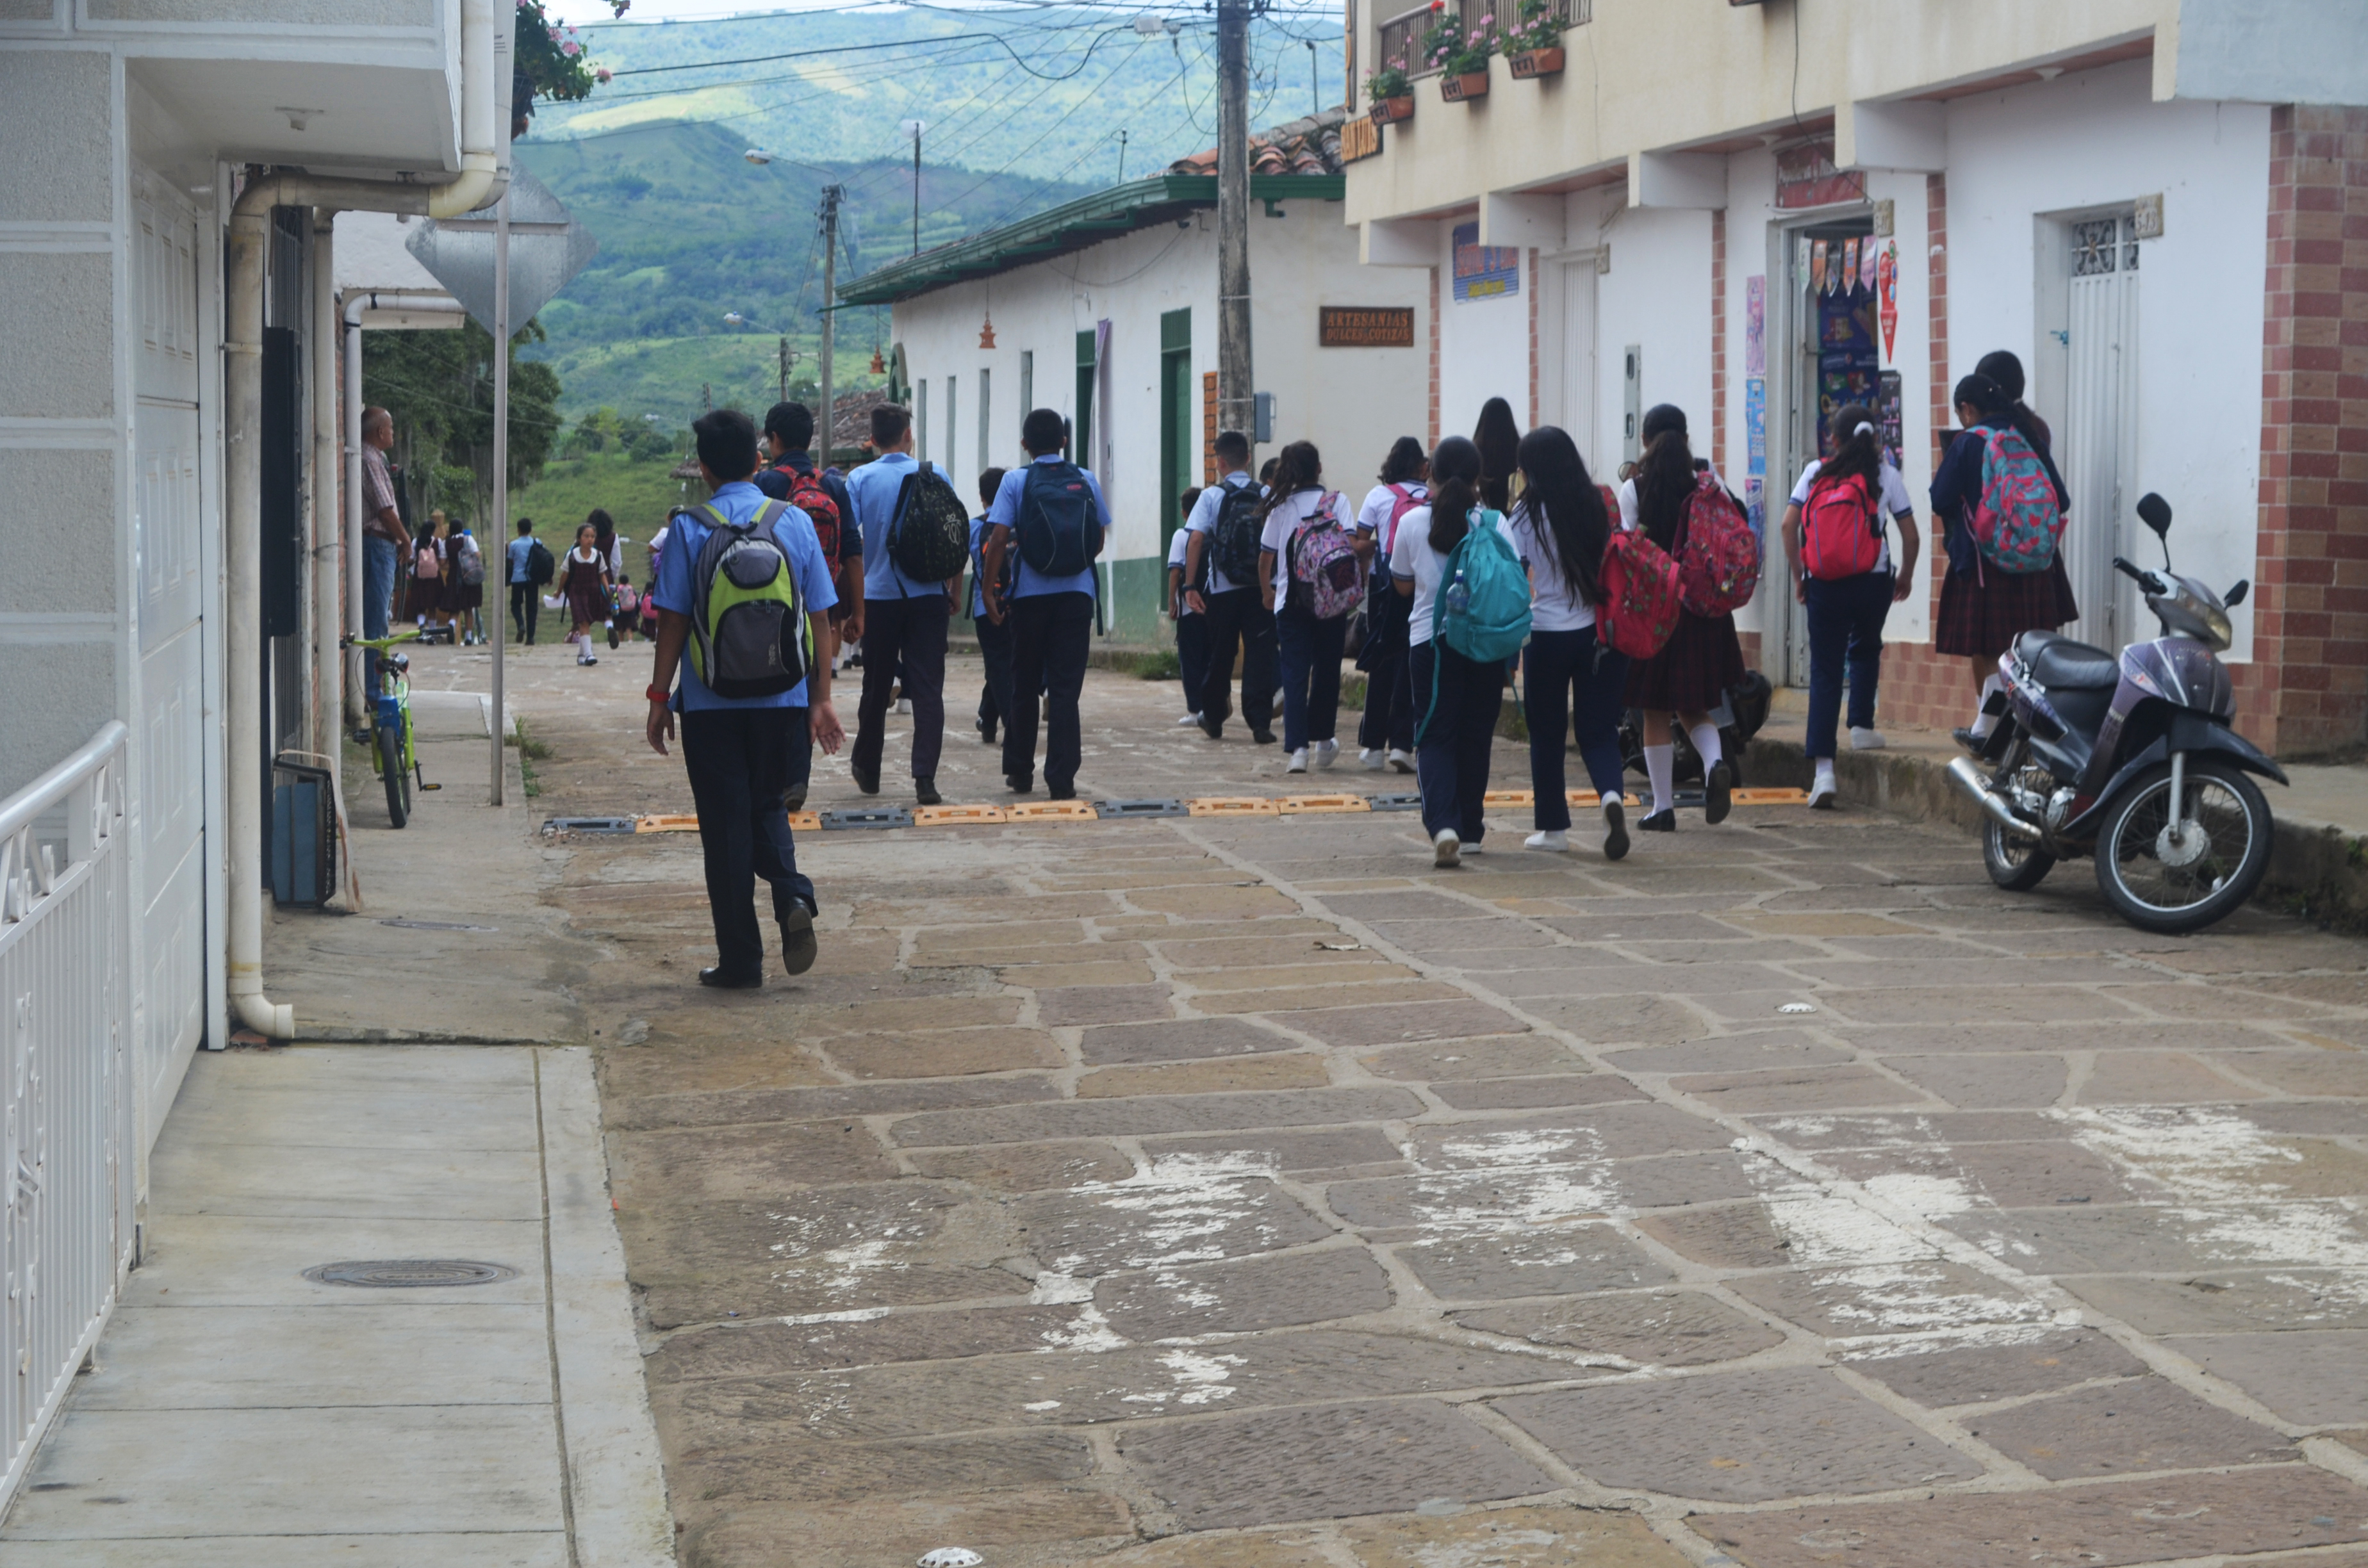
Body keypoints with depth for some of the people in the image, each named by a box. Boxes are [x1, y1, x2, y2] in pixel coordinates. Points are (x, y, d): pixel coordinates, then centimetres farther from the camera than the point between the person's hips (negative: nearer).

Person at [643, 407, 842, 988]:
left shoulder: (689, 529, -6)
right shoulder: (795, 523, 1)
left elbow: (673, 619, -6)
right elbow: (819, 618, 2)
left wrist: (659, 696, 1)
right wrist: (821, 697, 7)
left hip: (711, 702, -2)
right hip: (783, 699, 2)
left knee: (725, 822, 5)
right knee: (768, 808, 19)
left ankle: (740, 959, 6)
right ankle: (794, 897, -9)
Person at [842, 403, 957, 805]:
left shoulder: (860, 480, -1)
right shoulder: (934, 475, 0)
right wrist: (955, 589, 10)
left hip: (878, 595, 1)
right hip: (929, 596, -1)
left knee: (877, 686, 14)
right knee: (928, 688, -2)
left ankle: (867, 769, 29)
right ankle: (925, 778, -12)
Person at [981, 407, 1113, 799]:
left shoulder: (1015, 482, -3)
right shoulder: (1086, 481, 3)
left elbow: (998, 539, -10)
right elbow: (1100, 539, 9)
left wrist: (990, 590, -3)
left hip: (1030, 594, -1)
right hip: (1076, 593, 1)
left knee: (1024, 685, 13)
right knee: (1066, 686, 1)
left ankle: (1019, 773, 21)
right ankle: (1061, 780, -4)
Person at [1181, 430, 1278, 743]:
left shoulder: (1211, 496, -3)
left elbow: (1196, 540, -11)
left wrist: (1190, 586, -9)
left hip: (1222, 588, 0)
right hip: (1260, 586, 0)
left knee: (1221, 655, 12)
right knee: (1259, 653, 0)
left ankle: (1213, 719, 25)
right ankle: (1260, 723, -8)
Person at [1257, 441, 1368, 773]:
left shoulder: (1281, 506, 5)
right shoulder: (1334, 501, -2)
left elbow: (1265, 556, 7)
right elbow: (1352, 545, -14)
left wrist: (1267, 592, 23)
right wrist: (1369, 547, 8)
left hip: (1289, 602, 1)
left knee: (1294, 673, -1)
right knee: (1326, 669, 14)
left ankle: (1297, 748, -12)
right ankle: (1322, 740, 23)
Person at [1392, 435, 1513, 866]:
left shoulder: (1412, 522, -3)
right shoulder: (1494, 523, -4)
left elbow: (1402, 585, 10)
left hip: (1430, 640, -1)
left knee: (1435, 737, 0)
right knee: (1475, 736, 13)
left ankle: (1443, 825, -21)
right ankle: (1469, 829, 21)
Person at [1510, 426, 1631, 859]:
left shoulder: (1528, 513, -7)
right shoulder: (1600, 506, 2)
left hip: (1548, 633, -3)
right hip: (1600, 632, 3)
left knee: (1547, 734, 11)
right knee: (1598, 729, 8)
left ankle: (1553, 827, 15)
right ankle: (1611, 794, -20)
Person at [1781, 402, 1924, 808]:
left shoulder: (1816, 471, 7)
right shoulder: (1885, 474, 6)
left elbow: (1789, 524, -2)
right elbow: (1911, 535, 5)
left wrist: (1797, 575, 7)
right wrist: (1904, 577, 19)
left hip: (1824, 583, 0)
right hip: (1873, 581, 0)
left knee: (1824, 669, 1)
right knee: (1865, 650, 30)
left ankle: (1823, 769, -9)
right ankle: (1861, 725, 24)